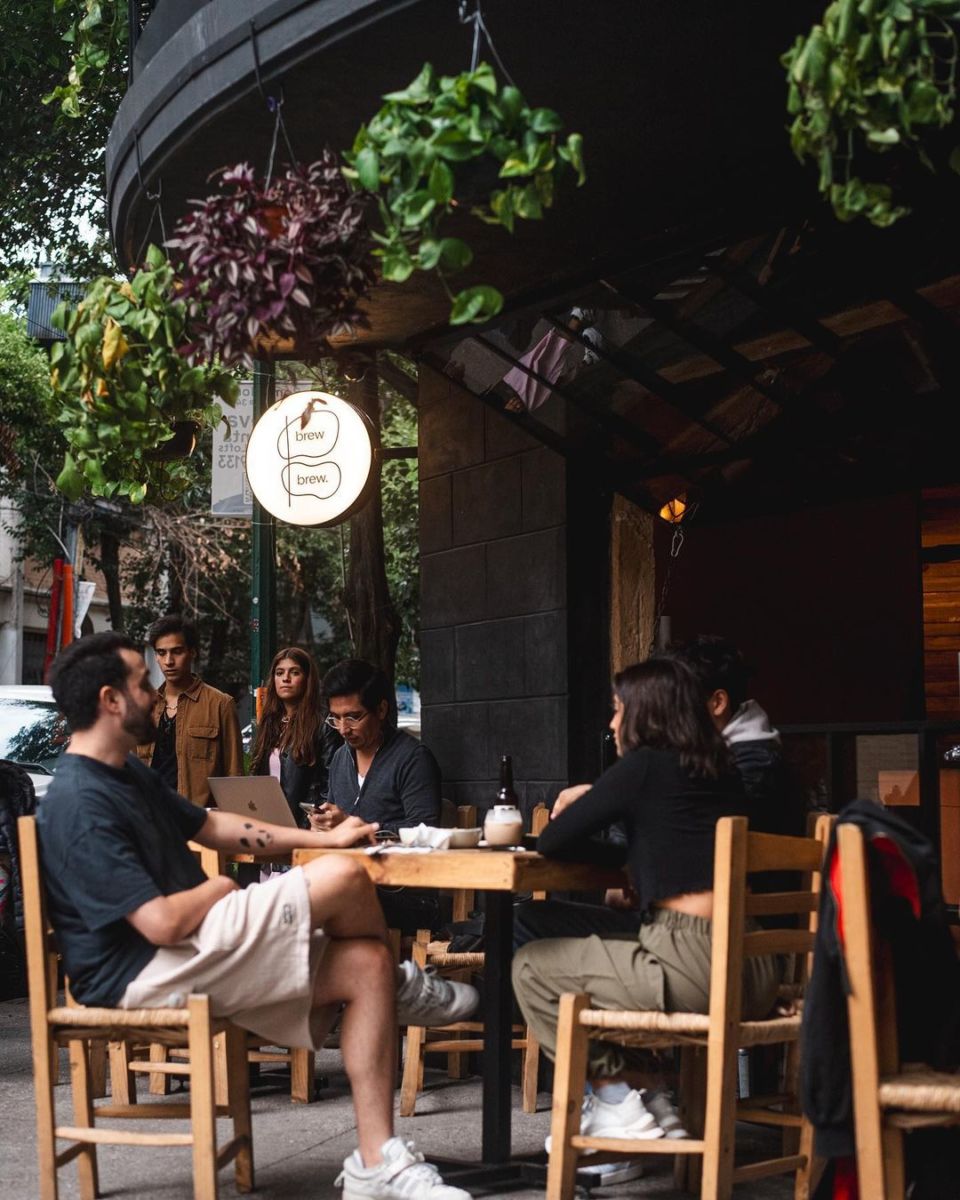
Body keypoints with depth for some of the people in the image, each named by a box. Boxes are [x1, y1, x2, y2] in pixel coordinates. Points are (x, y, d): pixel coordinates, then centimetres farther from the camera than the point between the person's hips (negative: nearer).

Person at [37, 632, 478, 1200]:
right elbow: (162, 923, -26)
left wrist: (322, 838, 20)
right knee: (343, 878, -20)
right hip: (141, 975, -11)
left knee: (366, 964, -3)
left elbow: (210, 824, 25)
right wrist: (217, 890, -5)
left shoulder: (131, 773, 14)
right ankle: (406, 989, 14)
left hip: (190, 954, 11)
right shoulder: (79, 806, -21)